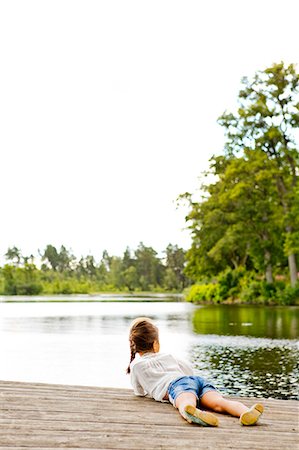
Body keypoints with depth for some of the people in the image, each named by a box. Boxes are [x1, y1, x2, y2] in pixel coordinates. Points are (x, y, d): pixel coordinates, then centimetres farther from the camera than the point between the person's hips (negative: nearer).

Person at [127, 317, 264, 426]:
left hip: (177, 383, -5)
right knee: (218, 402, -25)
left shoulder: (136, 365, 25)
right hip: (198, 379, 5)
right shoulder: (168, 357, 39)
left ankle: (193, 413, -79)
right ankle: (246, 412, -58)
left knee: (186, 403, -40)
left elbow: (139, 392, 31)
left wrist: (151, 391, 54)